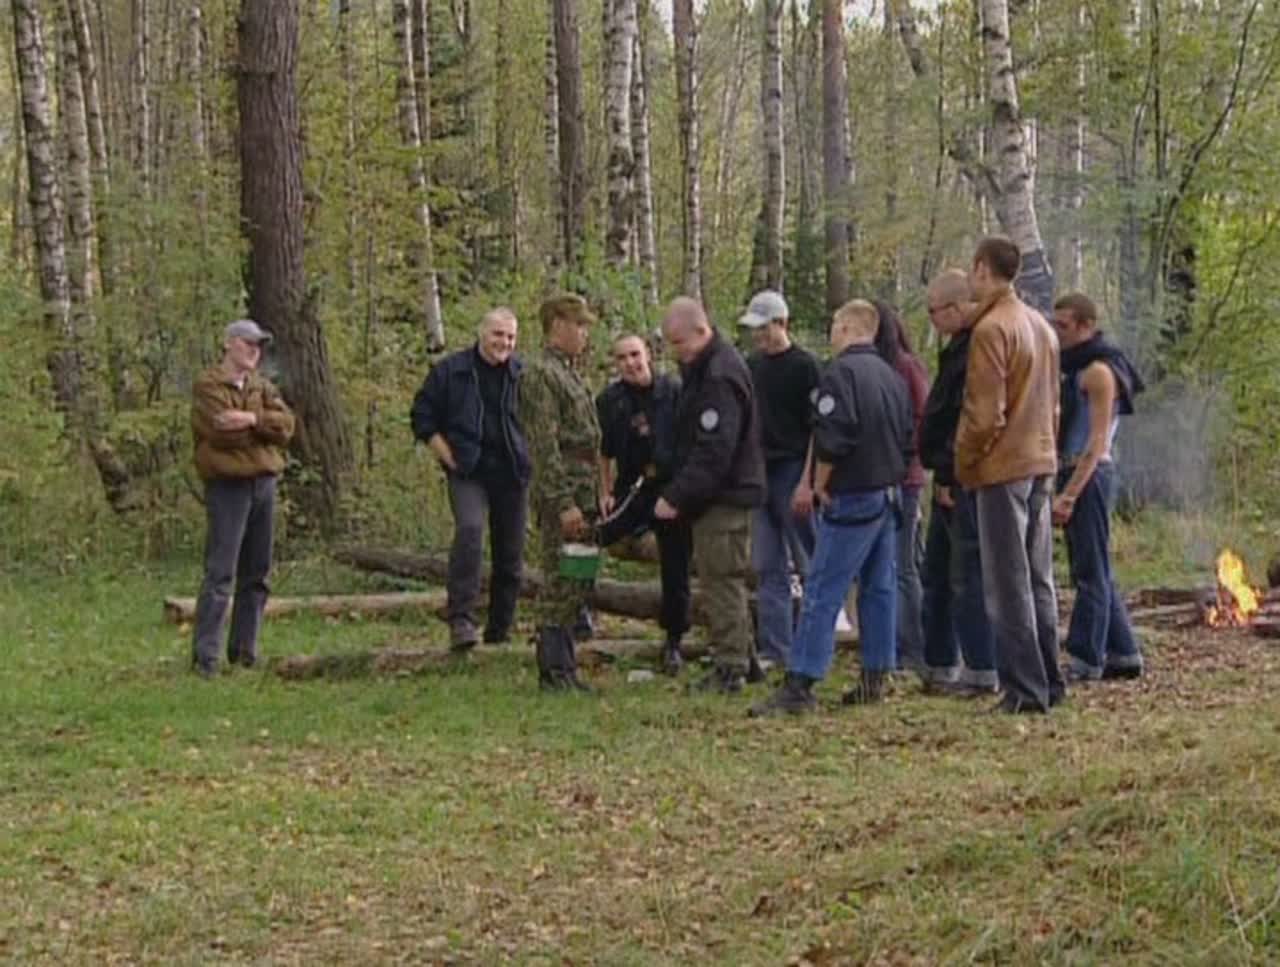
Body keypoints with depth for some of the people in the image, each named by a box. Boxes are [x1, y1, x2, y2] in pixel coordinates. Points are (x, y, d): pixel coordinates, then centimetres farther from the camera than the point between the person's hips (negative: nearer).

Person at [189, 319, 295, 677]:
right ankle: (206, 654, -9)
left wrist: (252, 419, -16)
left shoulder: (264, 388, 17)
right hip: (228, 484, -7)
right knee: (220, 572, -10)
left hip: (264, 483, 7)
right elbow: (221, 429, -17)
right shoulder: (208, 386, -3)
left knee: (256, 573, 11)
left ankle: (244, 649, 20)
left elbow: (286, 424, 0)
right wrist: (263, 426, -5)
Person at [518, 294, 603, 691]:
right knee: (562, 584, -6)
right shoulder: (540, 373, -12)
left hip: (582, 495, 10)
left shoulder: (568, 373, 19)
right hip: (562, 496, -10)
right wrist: (564, 503, -22)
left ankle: (561, 666, 17)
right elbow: (545, 445, -18)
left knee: (576, 584, 11)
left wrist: (594, 498, 20)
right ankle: (555, 670, -1)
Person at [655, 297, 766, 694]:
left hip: (724, 497, -10)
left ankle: (730, 667, -1)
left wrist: (676, 497, -21)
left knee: (722, 581, -6)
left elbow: (713, 452, -24)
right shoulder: (703, 368, 14)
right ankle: (739, 659, 20)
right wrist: (679, 494, 15)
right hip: (721, 494, 10)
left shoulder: (720, 378, -19)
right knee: (725, 581, 14)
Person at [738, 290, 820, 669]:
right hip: (759, 471, 6)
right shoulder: (751, 366, 12)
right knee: (768, 567, 6)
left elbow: (817, 428, -10)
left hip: (792, 471, -6)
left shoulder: (804, 366, -7)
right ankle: (774, 649, 10)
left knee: (809, 563, 2)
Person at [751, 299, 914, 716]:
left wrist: (820, 484, -9)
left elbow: (832, 438, -22)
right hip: (888, 495, 8)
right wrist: (893, 476, 16)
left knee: (822, 592, -9)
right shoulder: (892, 376, 12)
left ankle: (799, 685, -11)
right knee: (880, 589, 13)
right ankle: (875, 678, 17)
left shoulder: (840, 373, -13)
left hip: (852, 498, -8)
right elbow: (908, 436, 15)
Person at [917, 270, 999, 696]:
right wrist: (941, 473, 15)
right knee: (936, 576, 15)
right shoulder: (959, 348, 16)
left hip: (966, 483, -11)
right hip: (950, 482, 11)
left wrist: (950, 476, -19)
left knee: (968, 578, -5)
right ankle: (940, 668, 23)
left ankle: (982, 672, 2)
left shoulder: (977, 351, -17)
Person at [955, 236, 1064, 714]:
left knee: (1007, 584, -4)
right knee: (1039, 579, 14)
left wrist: (963, 462, -6)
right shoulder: (1042, 326, 14)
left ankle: (1024, 689, -4)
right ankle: (1048, 681, 18)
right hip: (1042, 463, 9)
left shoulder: (991, 328, -14)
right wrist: (1043, 449, 19)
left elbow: (985, 411, -18)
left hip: (1003, 466, -8)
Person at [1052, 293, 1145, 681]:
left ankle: (1085, 660, -2)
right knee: (1094, 571, 13)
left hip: (1089, 475, -10)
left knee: (1090, 571, -5)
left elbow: (1097, 440, -18)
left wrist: (1069, 494, -22)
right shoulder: (1074, 367, 17)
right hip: (1073, 474, 10)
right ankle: (1123, 653, 20)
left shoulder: (1098, 371, -12)